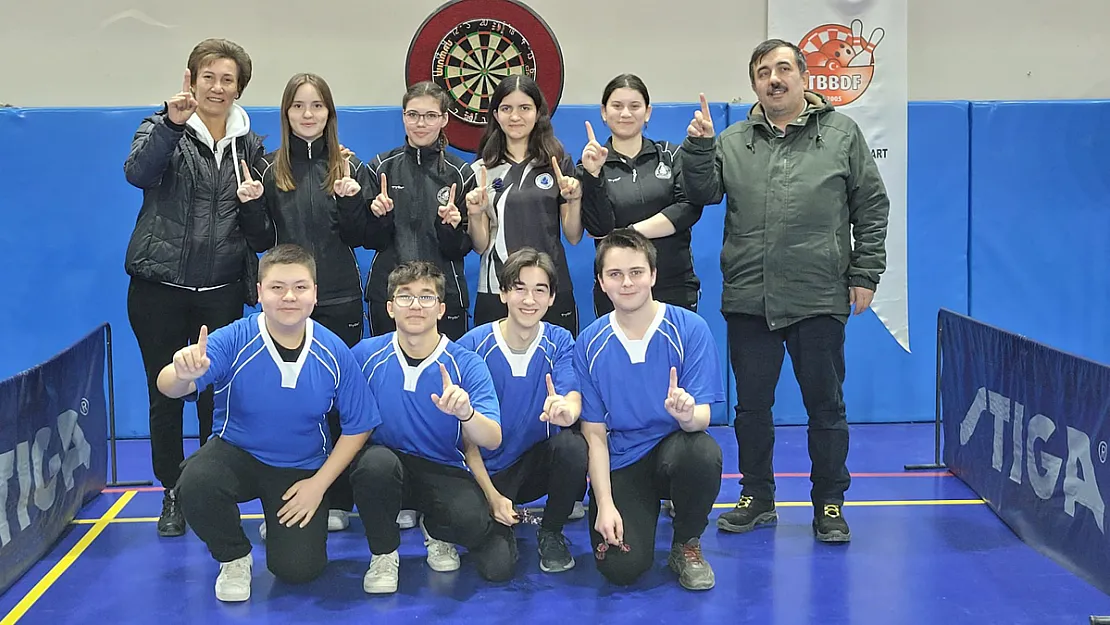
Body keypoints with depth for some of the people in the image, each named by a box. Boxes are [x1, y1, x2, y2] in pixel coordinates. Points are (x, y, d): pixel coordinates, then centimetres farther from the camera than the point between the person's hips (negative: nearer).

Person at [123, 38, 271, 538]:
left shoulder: (250, 145, 10)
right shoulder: (163, 129, 0)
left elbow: (260, 232, 16)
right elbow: (138, 172, -23)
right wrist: (172, 123, -36)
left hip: (222, 289, 2)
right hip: (160, 285, -2)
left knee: (217, 392, 3)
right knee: (165, 393, 6)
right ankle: (172, 493, 20)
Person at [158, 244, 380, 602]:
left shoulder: (334, 353, -14)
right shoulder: (234, 341, -20)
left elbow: (358, 426, -4)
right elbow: (169, 387, -32)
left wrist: (319, 483, -9)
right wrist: (184, 374, -57)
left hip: (303, 468, 1)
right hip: (236, 452, 0)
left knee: (297, 569, -12)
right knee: (195, 484, -33)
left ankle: (287, 524, 26)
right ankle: (234, 558, 0)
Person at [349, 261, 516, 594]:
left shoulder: (467, 364, -8)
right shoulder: (366, 355, -5)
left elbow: (492, 441, -15)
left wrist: (466, 413, -36)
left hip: (444, 473, 0)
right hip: (383, 471, 0)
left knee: (499, 564, -21)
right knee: (377, 460, -37)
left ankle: (436, 529, 15)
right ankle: (383, 554, -7)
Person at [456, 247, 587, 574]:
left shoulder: (559, 342, -7)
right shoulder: (473, 345, -13)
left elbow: (573, 399, -23)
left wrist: (567, 410, -48)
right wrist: (492, 495, -15)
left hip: (540, 460, 2)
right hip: (489, 469, -1)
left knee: (573, 444, -33)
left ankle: (551, 532, -4)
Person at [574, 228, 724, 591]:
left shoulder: (689, 329, -9)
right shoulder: (589, 343, -4)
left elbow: (703, 416, -12)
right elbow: (594, 432, -1)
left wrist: (688, 414, -37)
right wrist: (604, 504, -11)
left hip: (673, 450, 0)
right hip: (620, 464, 1)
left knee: (702, 452, -37)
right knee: (621, 568, -21)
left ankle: (687, 545, -5)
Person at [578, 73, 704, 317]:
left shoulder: (671, 156, 8)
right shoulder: (589, 166, 6)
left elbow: (690, 208, -6)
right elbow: (598, 228, -6)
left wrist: (631, 232, -11)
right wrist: (593, 175, -17)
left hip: (675, 288, 1)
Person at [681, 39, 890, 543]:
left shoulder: (841, 133, 5)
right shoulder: (733, 141, 10)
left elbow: (871, 206, 4)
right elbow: (703, 193, 3)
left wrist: (864, 274, -1)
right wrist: (698, 147, -13)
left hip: (819, 298, -2)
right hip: (748, 298, 2)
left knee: (825, 405, 6)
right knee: (752, 404, 11)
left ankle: (829, 506, 19)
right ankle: (757, 498, 26)